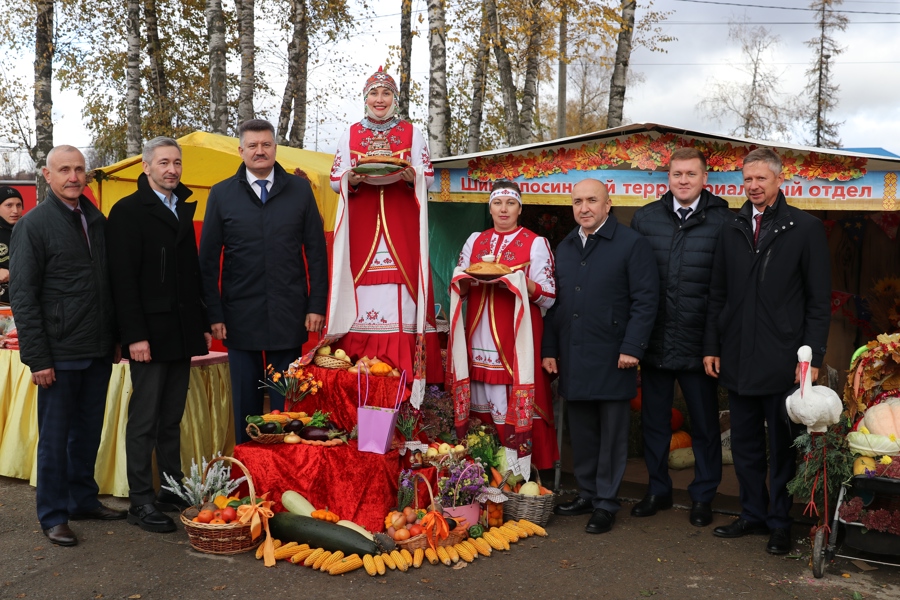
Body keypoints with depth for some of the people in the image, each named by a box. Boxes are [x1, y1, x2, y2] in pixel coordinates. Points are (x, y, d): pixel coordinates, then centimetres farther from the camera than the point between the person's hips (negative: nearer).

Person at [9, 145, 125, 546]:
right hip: (59, 354, -5)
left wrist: (116, 339, 11)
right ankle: (53, 516, 17)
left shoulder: (98, 221, 10)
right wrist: (37, 358, -14)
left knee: (89, 433, 15)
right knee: (55, 437, 5)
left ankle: (84, 500, 30)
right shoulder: (33, 225, -7)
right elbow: (23, 296, -9)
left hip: (99, 351, 5)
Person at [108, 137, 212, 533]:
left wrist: (203, 323, 12)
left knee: (172, 419, 13)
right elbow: (123, 278, -13)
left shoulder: (184, 209, 14)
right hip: (150, 334, -6)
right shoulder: (128, 211, -7)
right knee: (145, 420, 1)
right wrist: (135, 335, -18)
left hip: (182, 333, 6)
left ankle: (173, 491, 21)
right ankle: (141, 503, 9)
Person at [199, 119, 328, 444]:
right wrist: (214, 314, -1)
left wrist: (317, 306, -1)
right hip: (241, 316, 0)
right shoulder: (221, 194, 5)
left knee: (286, 403, 5)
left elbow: (316, 251, 5)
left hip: (289, 316, 0)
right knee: (245, 404, 8)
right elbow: (208, 260, 5)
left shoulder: (299, 189, 6)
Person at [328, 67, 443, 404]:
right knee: (361, 286, -5)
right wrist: (352, 179, -11)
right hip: (362, 225, 1)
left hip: (401, 226, -1)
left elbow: (429, 177, 7)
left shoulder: (411, 133, 10)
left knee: (402, 284, -7)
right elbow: (335, 180, 10)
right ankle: (358, 362, 0)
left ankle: (403, 368, -3)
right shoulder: (351, 134, 13)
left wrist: (410, 175, -14)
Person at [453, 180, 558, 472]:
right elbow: (458, 288, 15)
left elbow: (548, 295, -2)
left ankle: (520, 471, 1)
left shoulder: (535, 243, 2)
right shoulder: (475, 240, 15)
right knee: (483, 404, 2)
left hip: (517, 337, -4)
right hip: (480, 336, 4)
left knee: (516, 405, -6)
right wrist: (471, 278, -7)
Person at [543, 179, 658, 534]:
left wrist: (632, 348, -15)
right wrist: (549, 349, 11)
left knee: (612, 434, 4)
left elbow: (645, 300, -9)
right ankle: (586, 494, 27)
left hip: (612, 359, -5)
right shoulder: (564, 248, 15)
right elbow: (555, 303, 16)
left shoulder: (632, 244, -4)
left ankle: (606, 503, 15)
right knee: (581, 432, 13)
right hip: (573, 359, 5)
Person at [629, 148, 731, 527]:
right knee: (653, 420, 14)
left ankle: (703, 496, 26)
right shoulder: (645, 219, 4)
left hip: (699, 343, -2)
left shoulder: (722, 221, -4)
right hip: (655, 341, 3)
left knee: (704, 423, 10)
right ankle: (658, 490, 31)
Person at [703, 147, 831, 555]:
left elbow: (819, 300, -4)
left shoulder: (806, 228, -2)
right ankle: (753, 514, 27)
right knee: (745, 444, 13)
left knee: (782, 446, 7)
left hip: (783, 362, -4)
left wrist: (812, 355, -10)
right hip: (737, 360, 4)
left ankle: (780, 523, 21)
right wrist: (711, 346, 7)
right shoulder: (732, 230, 9)